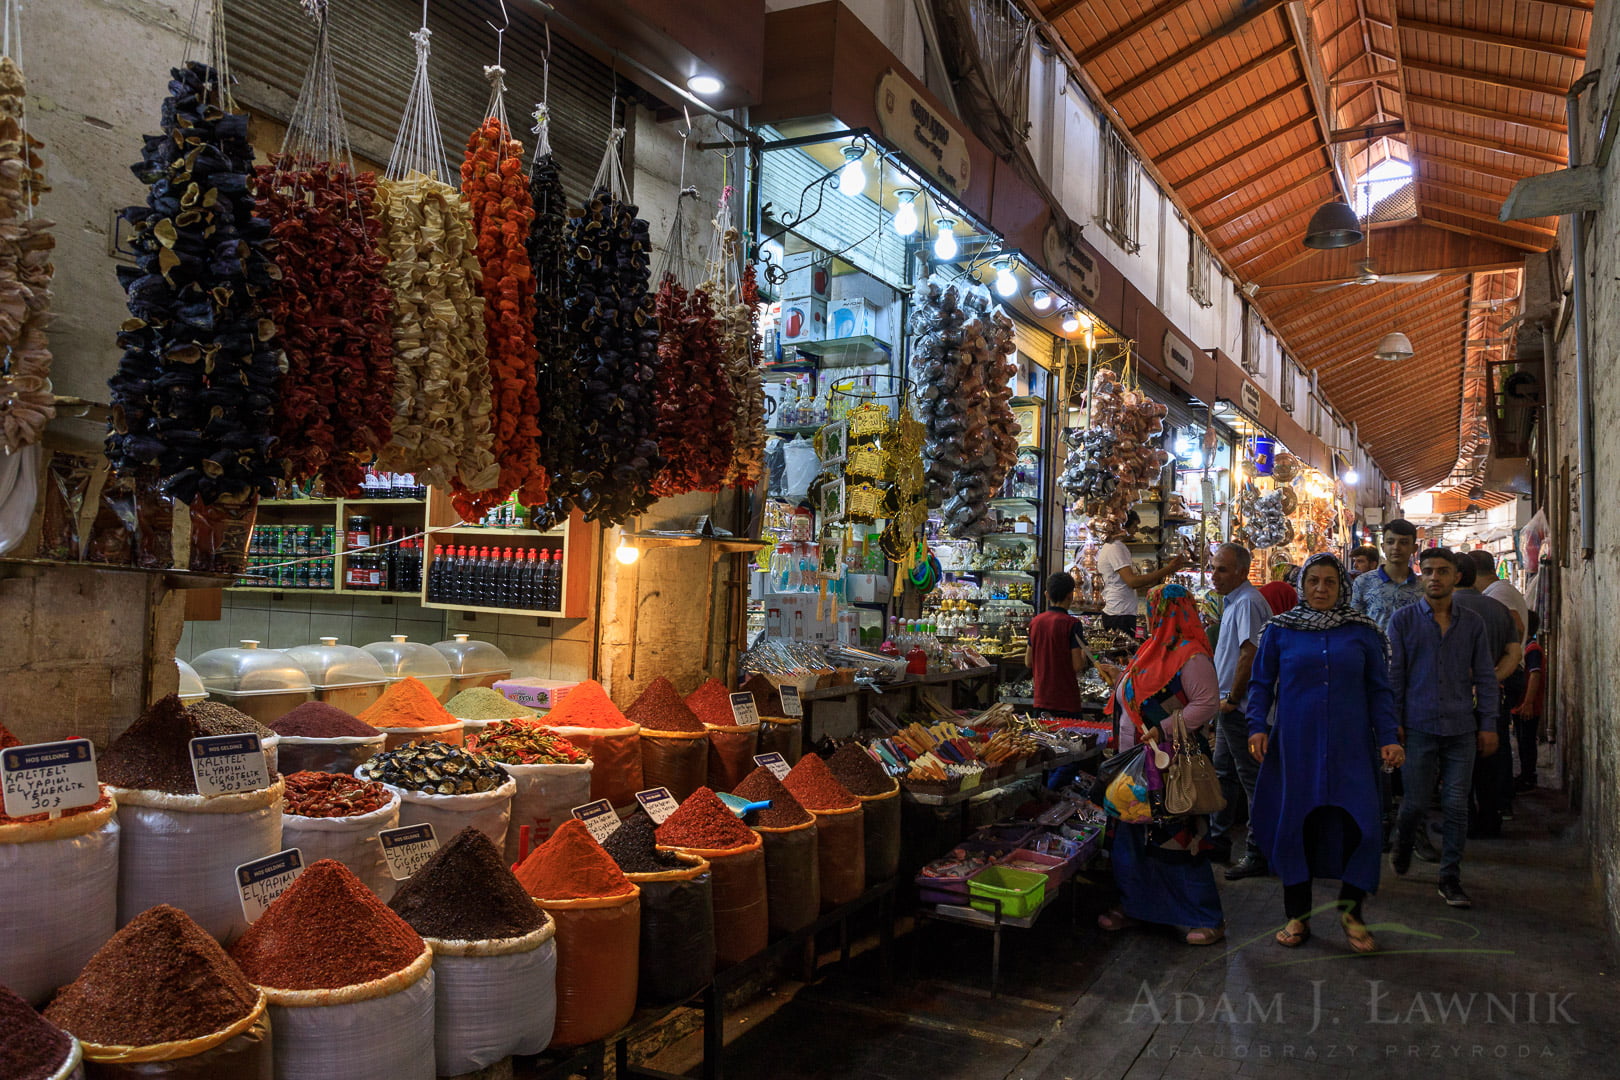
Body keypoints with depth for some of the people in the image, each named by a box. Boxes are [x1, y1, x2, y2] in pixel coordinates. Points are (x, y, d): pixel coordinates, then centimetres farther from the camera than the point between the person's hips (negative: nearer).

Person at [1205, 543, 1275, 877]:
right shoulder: (1234, 601, 15)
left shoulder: (1247, 602, -18)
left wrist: (1232, 699, -18)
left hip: (1241, 709, -11)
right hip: (1230, 707, 11)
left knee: (1252, 779, -2)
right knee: (1223, 773, 19)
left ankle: (1258, 856, 6)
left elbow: (1249, 655, -26)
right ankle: (1218, 841, 31)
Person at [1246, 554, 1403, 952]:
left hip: (1350, 747, 1)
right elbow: (1261, 684, 7)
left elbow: (1379, 690, 8)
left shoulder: (1362, 632, 6)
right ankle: (1297, 915, 19)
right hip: (1295, 744, 0)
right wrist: (1257, 727, -5)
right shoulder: (1279, 630, 4)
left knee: (1360, 825, -4)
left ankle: (1350, 911, 17)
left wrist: (1388, 737, -2)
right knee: (1295, 825, 4)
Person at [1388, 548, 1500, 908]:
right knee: (1415, 801, 2)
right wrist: (1393, 723, -2)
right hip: (1418, 726, -2)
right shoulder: (1404, 620, 2)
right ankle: (1403, 844, 32)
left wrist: (1488, 724, 4)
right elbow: (1393, 675, 2)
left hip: (1461, 729, 2)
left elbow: (1485, 676, 10)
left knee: (1456, 805, 2)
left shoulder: (1472, 623, 8)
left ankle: (1450, 879, 13)